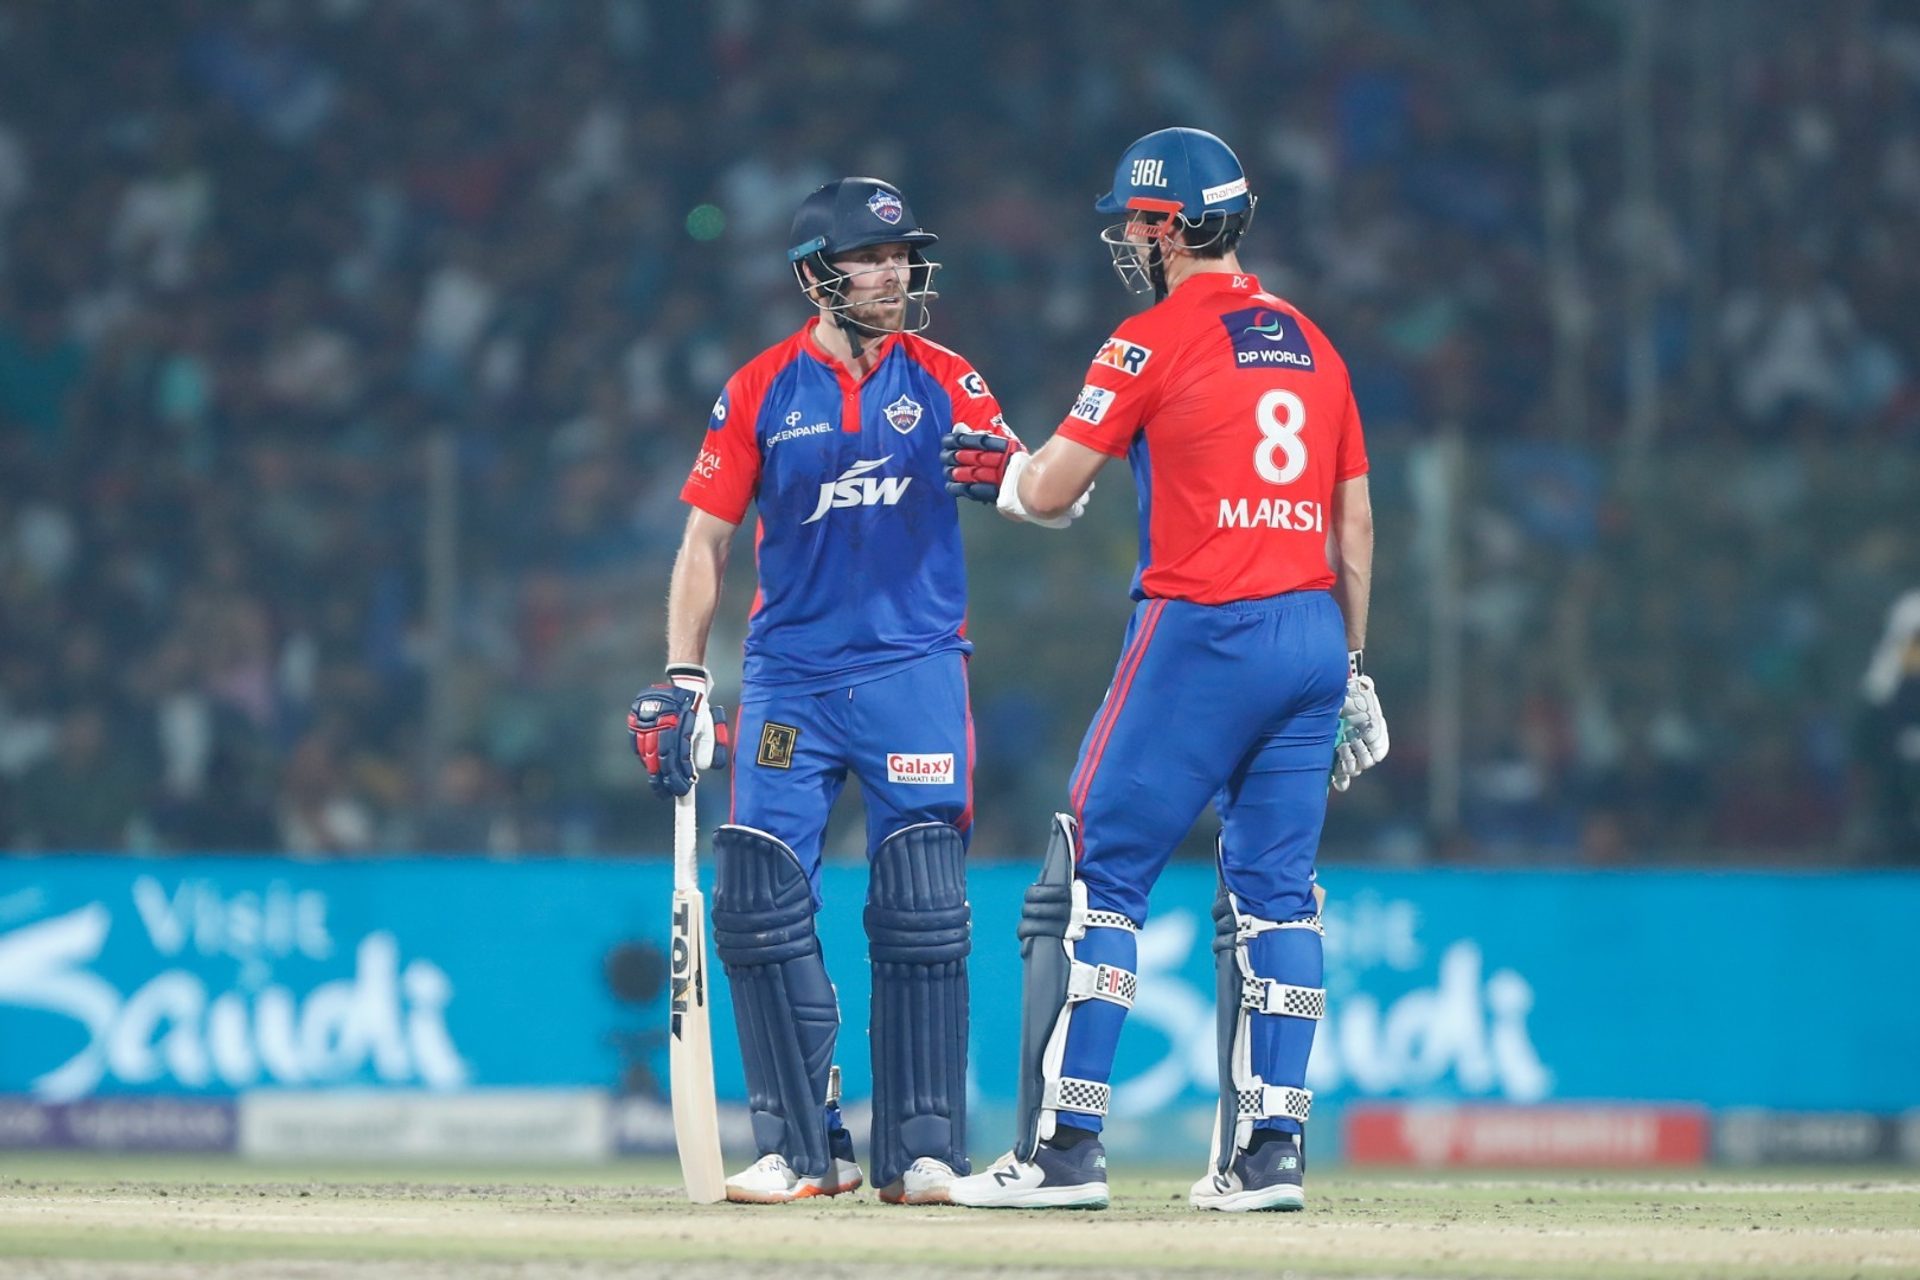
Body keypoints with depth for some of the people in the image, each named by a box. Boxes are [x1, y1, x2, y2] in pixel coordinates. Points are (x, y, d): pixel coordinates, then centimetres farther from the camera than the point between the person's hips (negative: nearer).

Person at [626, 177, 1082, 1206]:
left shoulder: (944, 381, 4)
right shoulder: (761, 391, 4)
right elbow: (706, 542, 6)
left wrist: (999, 465, -30)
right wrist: (682, 681, -1)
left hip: (915, 669, -1)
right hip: (789, 680, 1)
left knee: (920, 914, -6)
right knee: (760, 907, -5)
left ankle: (921, 1149, 1)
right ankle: (803, 1149, 4)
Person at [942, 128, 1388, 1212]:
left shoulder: (1156, 340, -6)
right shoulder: (1312, 345, 14)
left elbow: (1049, 493, -5)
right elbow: (1355, 521, 15)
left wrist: (1009, 469, 19)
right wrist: (1352, 665, 20)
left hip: (1200, 633, -6)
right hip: (1314, 634, 6)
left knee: (1097, 878, -2)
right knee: (1274, 893, 9)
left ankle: (1064, 1149, -7)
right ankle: (1269, 1153, 4)